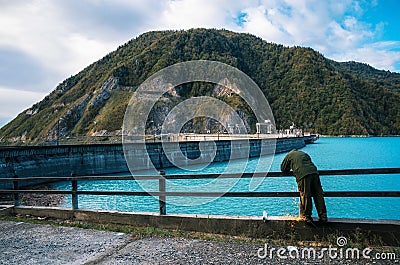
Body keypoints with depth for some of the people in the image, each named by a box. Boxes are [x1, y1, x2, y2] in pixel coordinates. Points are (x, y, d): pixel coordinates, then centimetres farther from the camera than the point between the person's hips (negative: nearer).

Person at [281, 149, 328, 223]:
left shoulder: (289, 155, 23)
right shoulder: (304, 153, 35)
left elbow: (283, 168, 28)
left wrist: (291, 167, 45)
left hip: (302, 175, -4)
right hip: (314, 172, 5)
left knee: (305, 196, -1)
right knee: (318, 195, 6)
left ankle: (306, 216, 2)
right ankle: (323, 216, 9)